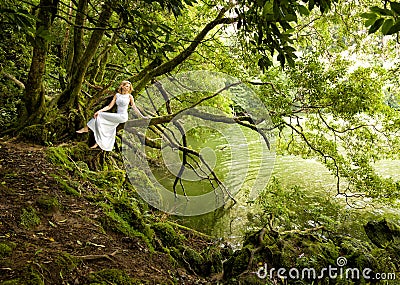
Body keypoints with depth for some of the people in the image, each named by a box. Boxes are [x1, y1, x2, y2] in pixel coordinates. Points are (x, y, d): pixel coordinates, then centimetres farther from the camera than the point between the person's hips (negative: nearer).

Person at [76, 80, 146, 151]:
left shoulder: (129, 96, 0)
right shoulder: (117, 95, 10)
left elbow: (134, 108, 4)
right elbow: (109, 106, 8)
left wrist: (141, 116, 2)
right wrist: (99, 111, -3)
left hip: (123, 117, -5)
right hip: (117, 117, 5)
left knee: (101, 116, -14)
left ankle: (86, 128, -2)